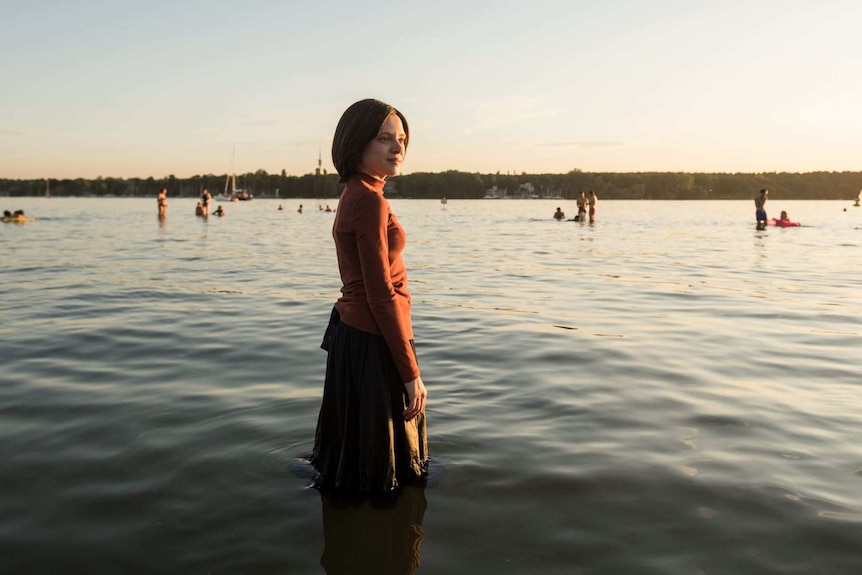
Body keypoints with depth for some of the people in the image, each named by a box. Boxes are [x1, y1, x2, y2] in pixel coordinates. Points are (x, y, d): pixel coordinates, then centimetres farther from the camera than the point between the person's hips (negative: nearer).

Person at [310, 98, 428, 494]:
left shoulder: (355, 194, 12)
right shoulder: (370, 200, -19)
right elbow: (381, 295, -21)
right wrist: (411, 373, -18)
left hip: (351, 331, 10)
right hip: (374, 342, -10)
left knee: (355, 454, 23)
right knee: (375, 475, 6)